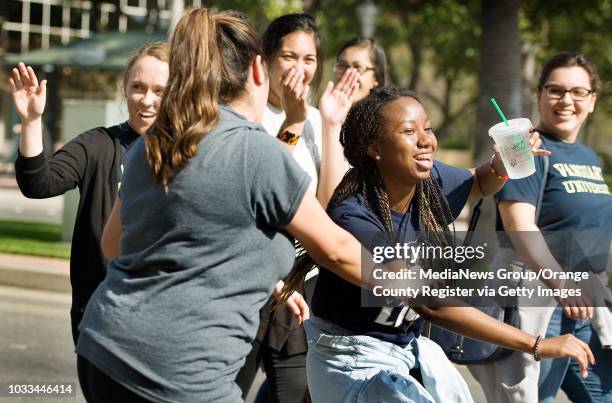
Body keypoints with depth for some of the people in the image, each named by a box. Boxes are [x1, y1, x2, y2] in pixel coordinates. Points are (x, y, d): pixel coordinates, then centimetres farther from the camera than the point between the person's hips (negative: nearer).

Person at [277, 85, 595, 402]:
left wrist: (501, 164, -9)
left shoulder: (431, 182, -7)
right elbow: (432, 304, -33)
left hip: (409, 344, 7)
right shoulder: (354, 219, -29)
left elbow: (480, 183, 17)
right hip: (354, 360, -7)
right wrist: (537, 346, -33)